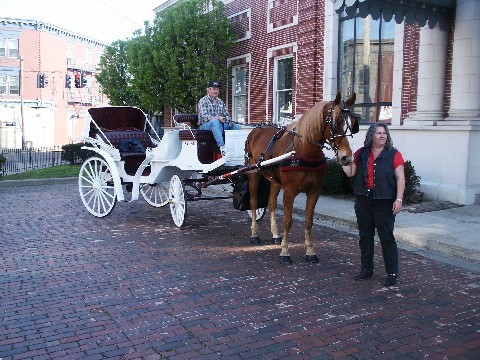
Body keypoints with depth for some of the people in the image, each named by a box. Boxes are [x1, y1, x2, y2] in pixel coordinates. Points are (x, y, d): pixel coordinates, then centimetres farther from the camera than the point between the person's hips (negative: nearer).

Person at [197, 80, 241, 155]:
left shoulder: (220, 102, 19)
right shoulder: (203, 101, 0)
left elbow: (226, 115, 17)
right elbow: (204, 116, -14)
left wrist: (228, 120, -8)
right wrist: (217, 118, -29)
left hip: (221, 124, 6)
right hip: (205, 125, -6)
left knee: (237, 127, -12)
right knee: (215, 121, -40)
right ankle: (222, 146, -52)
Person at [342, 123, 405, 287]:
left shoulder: (394, 155, -3)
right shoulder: (361, 153, 8)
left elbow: (400, 178, -7)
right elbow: (350, 172, 12)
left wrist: (399, 199, -16)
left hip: (384, 202, -4)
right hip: (363, 201, 5)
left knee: (387, 237, -1)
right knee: (365, 236, 12)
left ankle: (392, 273, 8)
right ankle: (366, 269, 26)